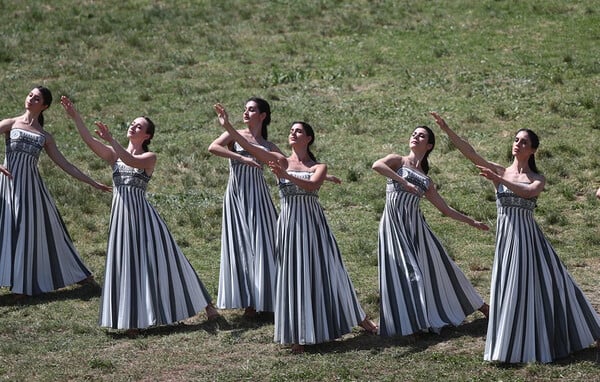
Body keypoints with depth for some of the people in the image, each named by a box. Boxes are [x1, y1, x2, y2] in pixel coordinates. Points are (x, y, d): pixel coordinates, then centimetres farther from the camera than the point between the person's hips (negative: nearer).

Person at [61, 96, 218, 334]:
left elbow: (132, 161, -22)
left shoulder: (150, 157, 0)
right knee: (126, 266, 3)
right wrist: (75, 116, -14)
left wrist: (111, 140, -32)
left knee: (159, 261, 1)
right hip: (121, 215, 4)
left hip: (142, 214, -4)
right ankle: (132, 320, 9)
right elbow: (89, 141, -3)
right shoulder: (114, 154, 10)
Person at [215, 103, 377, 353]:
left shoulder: (318, 167, 4)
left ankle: (357, 317, 22)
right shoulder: (281, 161, 6)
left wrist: (287, 176, -34)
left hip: (313, 222, 0)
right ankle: (299, 335, 4)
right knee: (294, 274, 0)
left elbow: (311, 185, -18)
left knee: (324, 270, 5)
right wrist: (227, 126, -13)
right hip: (289, 223, 1)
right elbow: (249, 147, -4)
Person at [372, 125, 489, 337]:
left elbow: (445, 208, 21)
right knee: (403, 270, -7)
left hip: (415, 224, 4)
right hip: (394, 223, -4)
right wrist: (403, 182, -20)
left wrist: (472, 221, 20)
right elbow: (377, 165, -16)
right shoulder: (398, 161, 7)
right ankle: (413, 321, -2)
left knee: (434, 264, 7)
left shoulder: (425, 180, 18)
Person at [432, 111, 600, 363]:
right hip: (506, 237, 1)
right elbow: (470, 153, -3)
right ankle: (510, 346, 10)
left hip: (529, 236, -1)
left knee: (542, 286, 1)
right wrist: (446, 130, -13)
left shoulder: (538, 179, 4)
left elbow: (528, 191, -20)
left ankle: (546, 341, 15)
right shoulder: (499, 171, 7)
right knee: (510, 290, 2)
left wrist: (499, 180, -31)